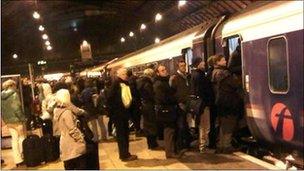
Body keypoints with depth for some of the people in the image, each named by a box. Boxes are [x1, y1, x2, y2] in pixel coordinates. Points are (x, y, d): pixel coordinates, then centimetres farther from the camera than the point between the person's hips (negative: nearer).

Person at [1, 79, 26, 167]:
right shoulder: (14, 94, -14)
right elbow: (16, 109, -18)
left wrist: (4, 118, 17)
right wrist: (22, 118, -13)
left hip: (7, 120, 7)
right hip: (16, 119, -6)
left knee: (14, 138, 12)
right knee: (22, 137, 7)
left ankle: (17, 160, 16)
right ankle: (23, 157, 10)